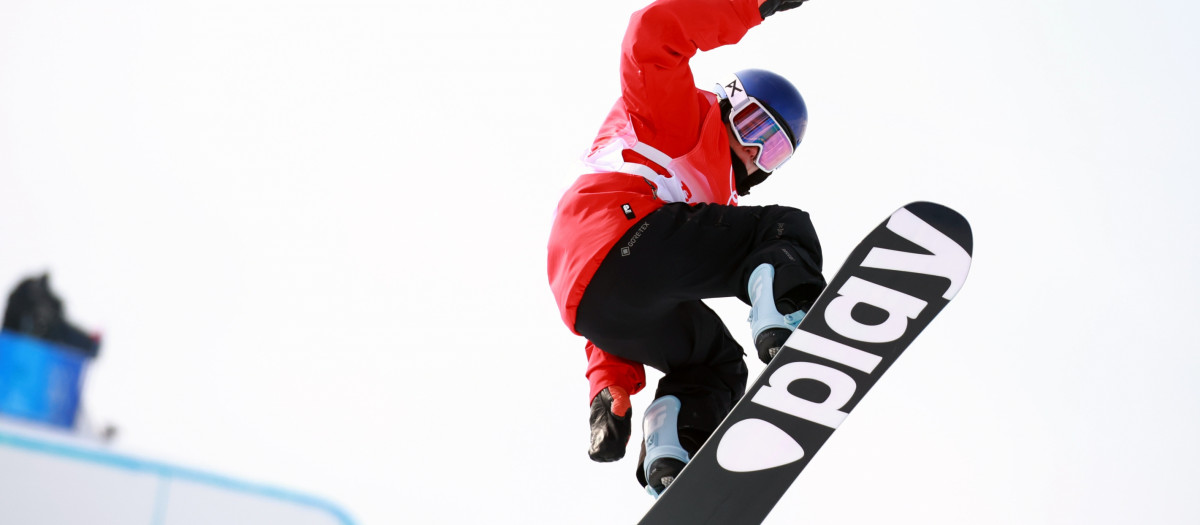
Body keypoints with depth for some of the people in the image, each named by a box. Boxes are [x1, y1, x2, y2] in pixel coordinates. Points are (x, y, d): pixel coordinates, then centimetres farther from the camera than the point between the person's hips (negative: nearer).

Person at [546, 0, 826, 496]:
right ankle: (785, 323, -34)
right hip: (616, 237, -8)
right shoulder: (681, 112, 22)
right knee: (785, 229, -2)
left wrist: (611, 387, 20)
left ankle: (668, 454, -6)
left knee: (718, 361, 23)